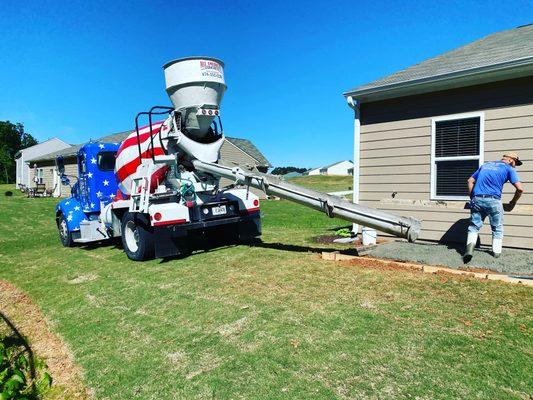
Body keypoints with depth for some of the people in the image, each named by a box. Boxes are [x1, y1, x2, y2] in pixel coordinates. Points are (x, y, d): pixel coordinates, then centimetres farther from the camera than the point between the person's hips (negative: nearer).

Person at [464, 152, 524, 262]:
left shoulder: (485, 165, 22)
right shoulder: (508, 168, 9)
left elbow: (470, 181, 19)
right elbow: (520, 189, -1)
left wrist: (472, 198, 19)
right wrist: (512, 203, 12)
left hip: (477, 199, 3)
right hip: (493, 200, -3)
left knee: (474, 226, 9)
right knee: (497, 228, 16)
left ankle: (470, 247, -13)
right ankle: (496, 251, 21)